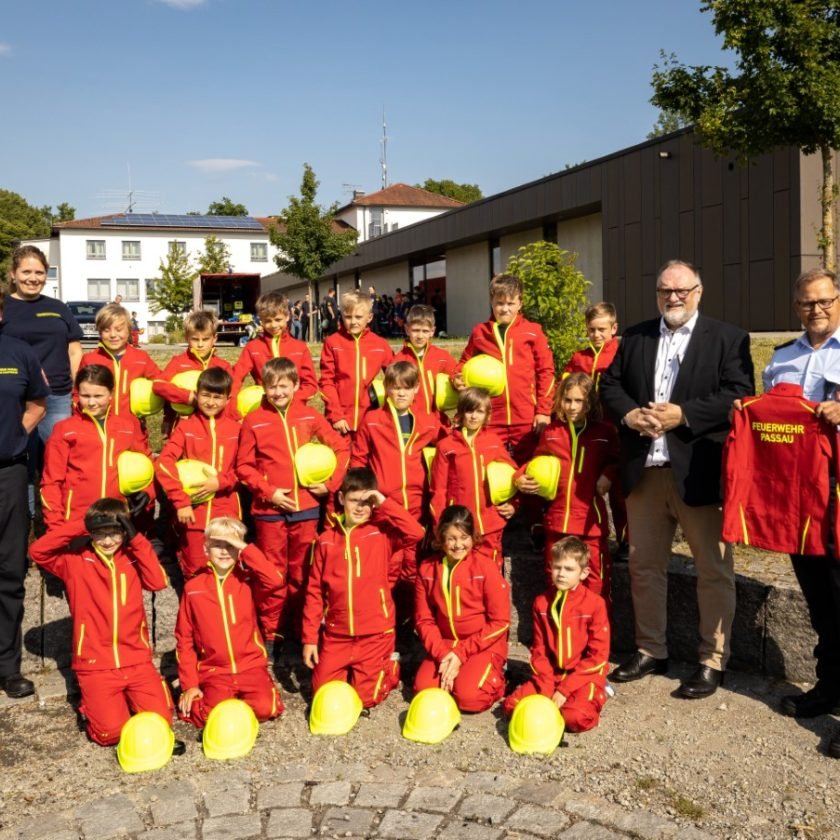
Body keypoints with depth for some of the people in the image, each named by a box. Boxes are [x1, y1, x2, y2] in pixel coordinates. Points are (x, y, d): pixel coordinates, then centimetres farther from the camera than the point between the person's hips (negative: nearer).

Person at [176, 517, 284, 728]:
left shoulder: (248, 580, -1)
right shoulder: (193, 587, 1)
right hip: (213, 671, 0)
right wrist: (189, 684, 0)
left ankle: (238, 698, 10)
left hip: (251, 666, 0)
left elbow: (275, 581, -25)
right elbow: (184, 639, 5)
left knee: (264, 708, -23)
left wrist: (246, 549, -21)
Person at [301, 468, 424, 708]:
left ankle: (390, 666, 30)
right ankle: (348, 670, 34)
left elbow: (416, 533, -24)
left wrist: (384, 504, -19)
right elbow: (314, 591, 3)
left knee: (366, 698, 1)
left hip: (375, 633, -2)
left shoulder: (382, 533, -4)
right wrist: (309, 637, 1)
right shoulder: (325, 540, 1)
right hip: (335, 634, 3)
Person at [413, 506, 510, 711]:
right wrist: (442, 654, -15)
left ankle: (494, 677, 7)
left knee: (468, 696, -24)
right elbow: (424, 620, 1)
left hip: (484, 646, -3)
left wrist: (462, 653, -15)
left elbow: (500, 622, -12)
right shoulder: (427, 569, -1)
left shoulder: (486, 567, -12)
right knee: (424, 689, -19)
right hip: (444, 645, 3)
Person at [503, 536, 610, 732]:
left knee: (577, 718, -31)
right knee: (511, 705, -15)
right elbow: (539, 650, 5)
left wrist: (565, 690, -15)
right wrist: (547, 688, -10)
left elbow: (598, 656, -11)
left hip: (585, 674, -3)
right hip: (552, 675, 4)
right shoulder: (542, 602, 3)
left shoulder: (595, 603, -10)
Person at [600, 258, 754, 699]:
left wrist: (683, 414, -19)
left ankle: (712, 661, 16)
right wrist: (629, 414, -10)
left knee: (713, 569, 3)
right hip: (644, 470, 4)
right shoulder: (634, 337, 14)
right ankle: (650, 650, 28)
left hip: (699, 472, -4)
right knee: (644, 565, 13)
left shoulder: (728, 338, 1)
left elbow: (739, 394, -10)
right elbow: (610, 384, 11)